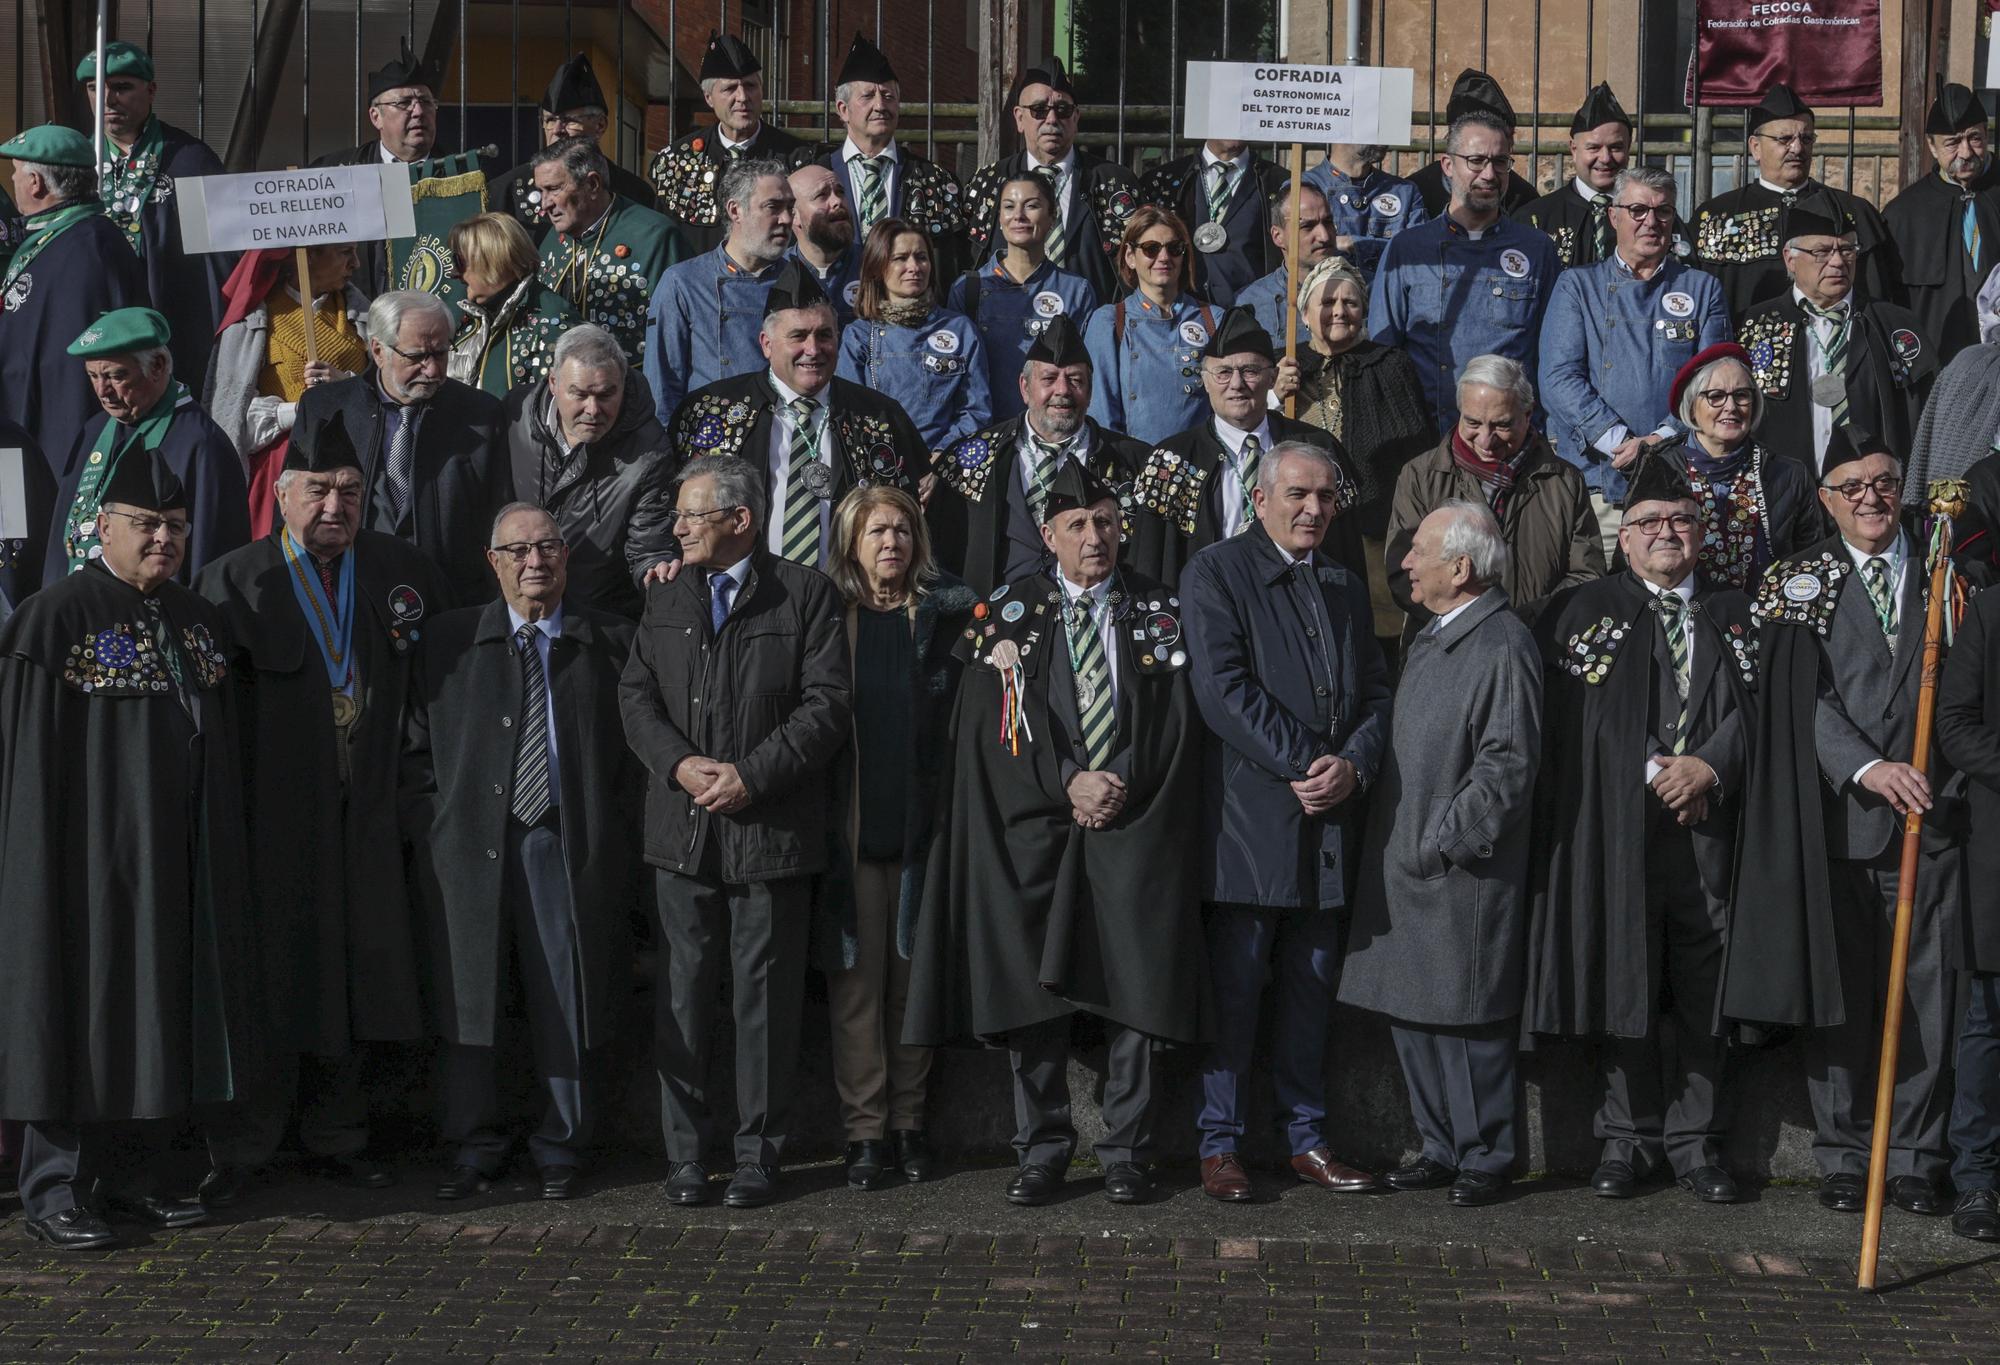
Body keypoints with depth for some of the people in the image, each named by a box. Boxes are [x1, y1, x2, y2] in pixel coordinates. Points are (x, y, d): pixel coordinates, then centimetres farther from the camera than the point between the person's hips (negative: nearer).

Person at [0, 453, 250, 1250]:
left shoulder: (197, 620, 11)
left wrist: (223, 852, 13)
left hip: (179, 854, 7)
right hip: (97, 850, -7)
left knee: (162, 1003, 10)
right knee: (83, 998, -2)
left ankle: (132, 1174, 21)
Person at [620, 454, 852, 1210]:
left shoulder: (806, 594, 1)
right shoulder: (664, 600, 15)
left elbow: (827, 703, -6)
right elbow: (635, 695, 10)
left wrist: (752, 774, -14)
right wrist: (679, 762, -8)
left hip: (771, 828, -3)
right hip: (683, 828, 4)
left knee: (766, 991, 2)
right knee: (683, 991, 4)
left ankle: (758, 1153, 11)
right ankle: (685, 1154, 11)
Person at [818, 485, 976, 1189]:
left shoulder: (940, 615, 7)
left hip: (921, 823, 1)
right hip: (849, 822, -1)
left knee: (913, 975, 6)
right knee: (856, 979, 0)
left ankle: (908, 1120, 15)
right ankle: (865, 1129, 6)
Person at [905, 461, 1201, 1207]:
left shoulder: (1159, 614, 9)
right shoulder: (1011, 613, 7)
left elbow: (1177, 723, 4)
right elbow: (996, 725, 0)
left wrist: (1120, 785, -10)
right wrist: (1068, 783, -11)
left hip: (1137, 828, 0)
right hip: (1034, 831, 0)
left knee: (1136, 989, -2)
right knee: (1032, 987, 0)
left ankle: (1126, 1156, 7)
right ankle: (1042, 1153, 10)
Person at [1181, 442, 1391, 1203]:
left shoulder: (1347, 588, 19)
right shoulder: (1216, 572, -2)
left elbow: (1376, 692, 14)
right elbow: (1222, 688, -12)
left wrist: (1353, 764, -7)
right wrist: (1302, 763, -15)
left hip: (1328, 822, 6)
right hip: (1248, 820, -5)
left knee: (1312, 988, 10)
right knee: (1234, 988, -2)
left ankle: (1307, 1139, 18)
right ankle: (1220, 1147, 5)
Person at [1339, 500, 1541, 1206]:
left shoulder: (1504, 645, -13)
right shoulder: (1428, 640, 16)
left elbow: (1508, 764, -17)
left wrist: (1442, 844, -17)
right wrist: (1394, 844, 15)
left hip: (1462, 875, -9)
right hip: (1402, 866, 9)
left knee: (1468, 1020, -2)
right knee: (1410, 1015, 12)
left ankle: (1486, 1158, 9)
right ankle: (1442, 1149, 22)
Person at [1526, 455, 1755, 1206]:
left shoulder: (1735, 615, 15)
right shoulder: (1582, 611, 7)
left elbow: (1757, 706, 6)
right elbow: (1570, 717, -3)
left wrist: (1708, 766, -11)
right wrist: (1652, 772, -11)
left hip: (1710, 828, 2)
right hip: (1616, 830, -2)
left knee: (1703, 990, 3)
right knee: (1625, 984, 2)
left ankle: (1697, 1142, 11)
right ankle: (1628, 1137, 12)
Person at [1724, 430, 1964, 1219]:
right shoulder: (1798, 584, 4)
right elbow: (1804, 697, -6)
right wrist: (1867, 768, -18)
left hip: (1932, 814, 1)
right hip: (1838, 820, -1)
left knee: (1928, 995, 3)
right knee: (1837, 992, 4)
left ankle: (1916, 1157, 11)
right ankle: (1842, 1158, 12)